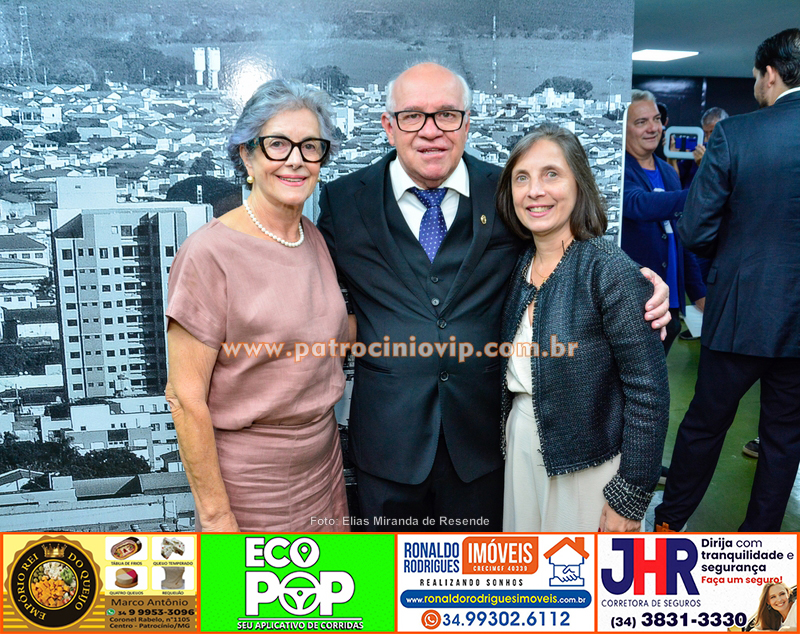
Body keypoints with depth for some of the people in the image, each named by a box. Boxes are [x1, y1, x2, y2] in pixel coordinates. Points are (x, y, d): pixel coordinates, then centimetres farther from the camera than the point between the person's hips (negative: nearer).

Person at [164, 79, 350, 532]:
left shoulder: (315, 240, 1)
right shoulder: (209, 254, -19)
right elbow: (186, 398, -17)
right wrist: (216, 514, -15)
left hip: (323, 458, 6)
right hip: (249, 477, -6)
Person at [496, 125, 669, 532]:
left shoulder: (609, 270, -19)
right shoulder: (519, 265, 1)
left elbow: (648, 391, -19)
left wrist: (629, 498, -16)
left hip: (588, 463, -5)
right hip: (522, 445, 6)